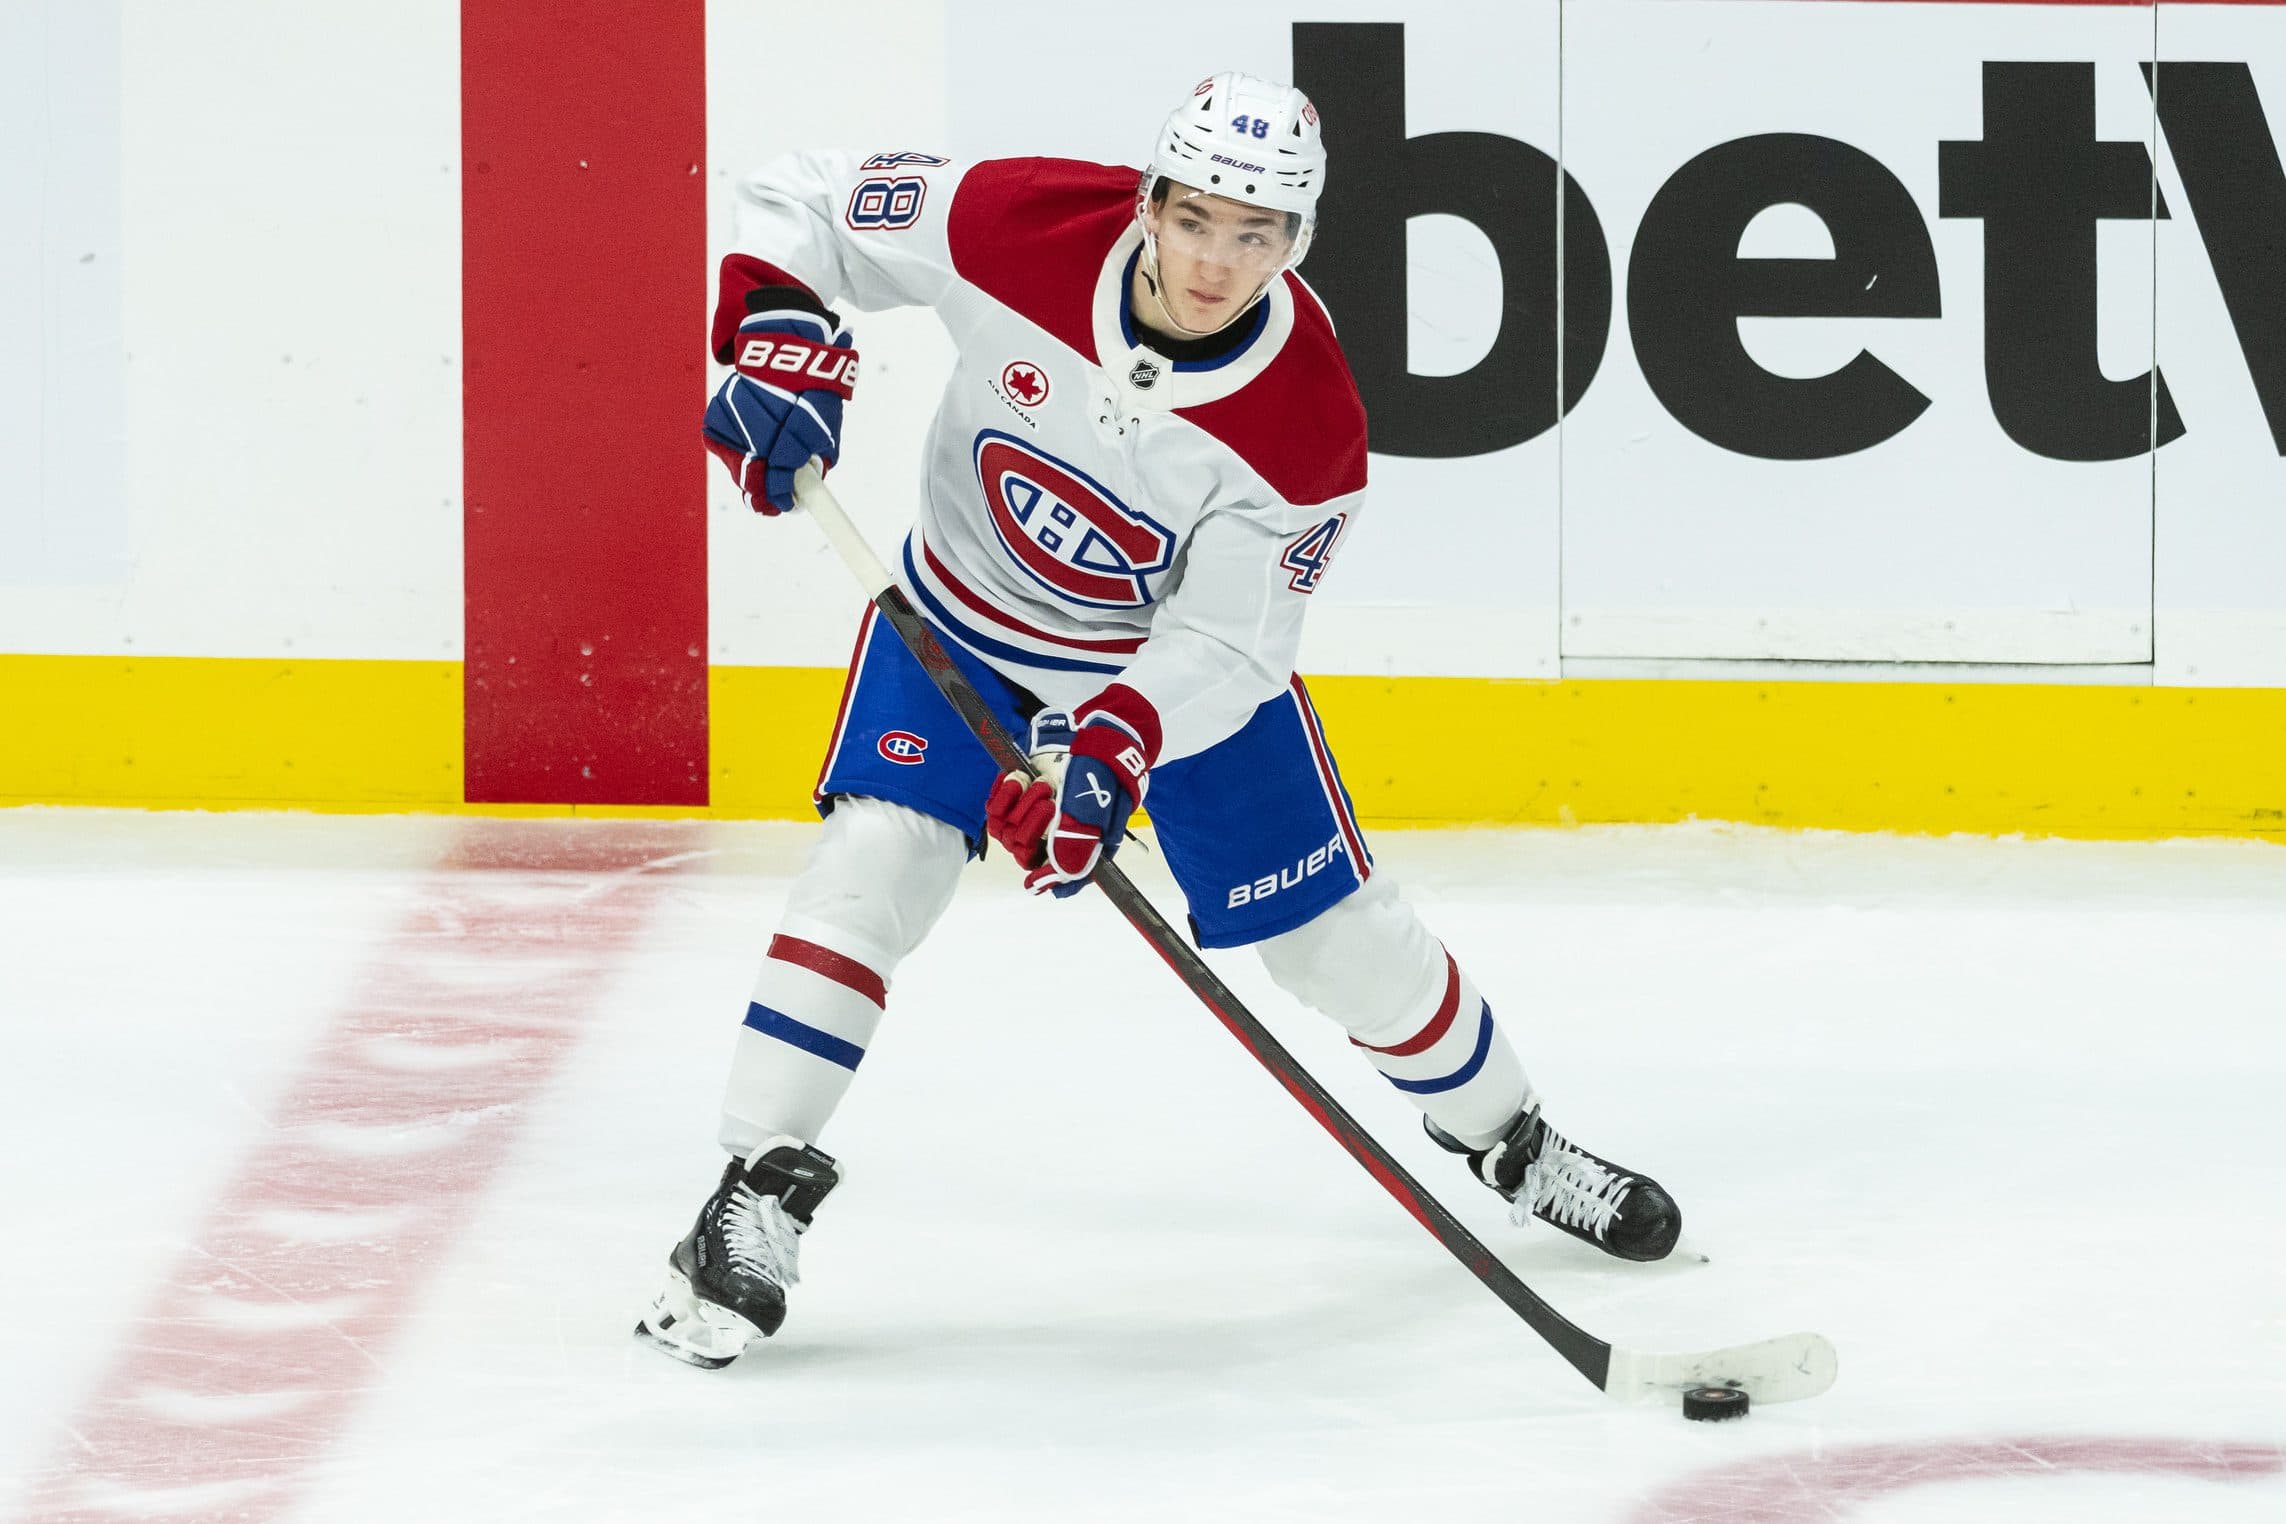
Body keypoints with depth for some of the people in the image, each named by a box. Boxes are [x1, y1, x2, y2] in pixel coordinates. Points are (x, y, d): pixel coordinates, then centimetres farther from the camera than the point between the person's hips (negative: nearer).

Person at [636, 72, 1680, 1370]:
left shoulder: (1307, 422, -29)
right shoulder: (1022, 226, -28)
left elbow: (1221, 641, -26)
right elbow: (800, 204, -15)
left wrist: (1108, 752, -41)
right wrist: (780, 344, -33)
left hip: (1180, 649, 0)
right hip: (966, 619, 0)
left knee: (1339, 932, 4)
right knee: (877, 857, -22)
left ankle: (1503, 1138, 31)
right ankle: (758, 1194, -18)